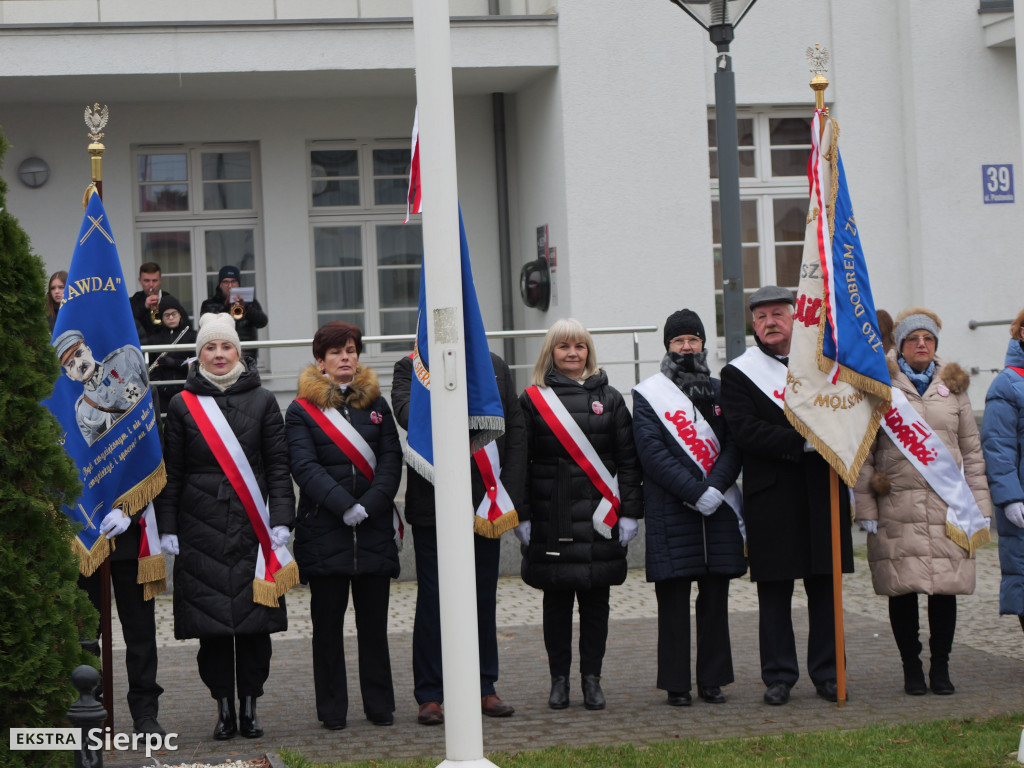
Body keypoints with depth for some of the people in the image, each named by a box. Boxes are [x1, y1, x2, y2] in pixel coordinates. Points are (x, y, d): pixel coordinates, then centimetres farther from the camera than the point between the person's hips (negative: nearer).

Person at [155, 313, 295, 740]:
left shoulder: (262, 402, 7)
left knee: (254, 620, 0)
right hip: (201, 528, 0)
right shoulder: (182, 405, 7)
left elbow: (278, 467, 4)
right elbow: (171, 473, 6)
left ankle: (250, 707, 9)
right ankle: (224, 709, 9)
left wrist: (280, 522, -5)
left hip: (252, 528, 0)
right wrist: (167, 529, -1)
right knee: (211, 624, 0)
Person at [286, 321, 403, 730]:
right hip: (323, 529, -2)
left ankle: (380, 704, 13)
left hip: (374, 529, 2)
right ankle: (332, 708, 9)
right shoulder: (301, 410, 3)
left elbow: (391, 460, 3)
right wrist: (344, 506, -18)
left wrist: (370, 505, -12)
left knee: (373, 620, 6)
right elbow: (305, 467, -8)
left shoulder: (376, 404, 12)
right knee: (327, 623, 2)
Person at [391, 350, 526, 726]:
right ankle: (430, 695, 8)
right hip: (433, 503, -3)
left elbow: (516, 432, 7)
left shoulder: (496, 367, 11)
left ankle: (483, 688, 20)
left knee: (484, 597, 10)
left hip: (486, 504, 3)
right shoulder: (411, 368, 0)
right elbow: (408, 412, -20)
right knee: (433, 599, 1)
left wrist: (508, 495, -2)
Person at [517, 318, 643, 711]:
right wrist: (522, 517, -4)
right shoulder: (533, 400, 4)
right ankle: (559, 679, 13)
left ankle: (592, 679, 13)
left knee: (596, 599, 4)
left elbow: (628, 460, 7)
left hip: (598, 518, 1)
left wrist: (629, 513, 1)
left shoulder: (608, 399, 9)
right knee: (556, 600, 4)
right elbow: (519, 462, 2)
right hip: (551, 520, -1)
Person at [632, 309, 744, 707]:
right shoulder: (648, 394, 2)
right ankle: (676, 683, 5)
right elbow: (652, 451, -8)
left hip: (718, 507, 3)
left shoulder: (719, 390, 14)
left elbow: (733, 444, 5)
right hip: (671, 508, -3)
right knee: (673, 596, -2)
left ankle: (713, 679, 13)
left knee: (716, 594, 6)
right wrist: (694, 492, -15)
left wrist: (716, 487, -12)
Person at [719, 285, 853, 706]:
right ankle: (778, 675, 8)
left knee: (824, 587, 5)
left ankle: (827, 672, 13)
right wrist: (801, 442, -20)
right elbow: (745, 430, -11)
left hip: (822, 494, 3)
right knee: (774, 591, 1)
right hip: (772, 499, -3)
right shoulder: (737, 373, 2)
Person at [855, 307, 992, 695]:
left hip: (947, 504, 2)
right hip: (897, 507, -2)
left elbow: (972, 451, 16)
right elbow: (863, 453, 2)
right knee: (903, 589, 0)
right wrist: (866, 509, -4)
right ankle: (911, 667, 12)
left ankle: (941, 667, 13)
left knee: (946, 588, 2)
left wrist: (979, 506, 10)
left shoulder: (953, 387, 13)